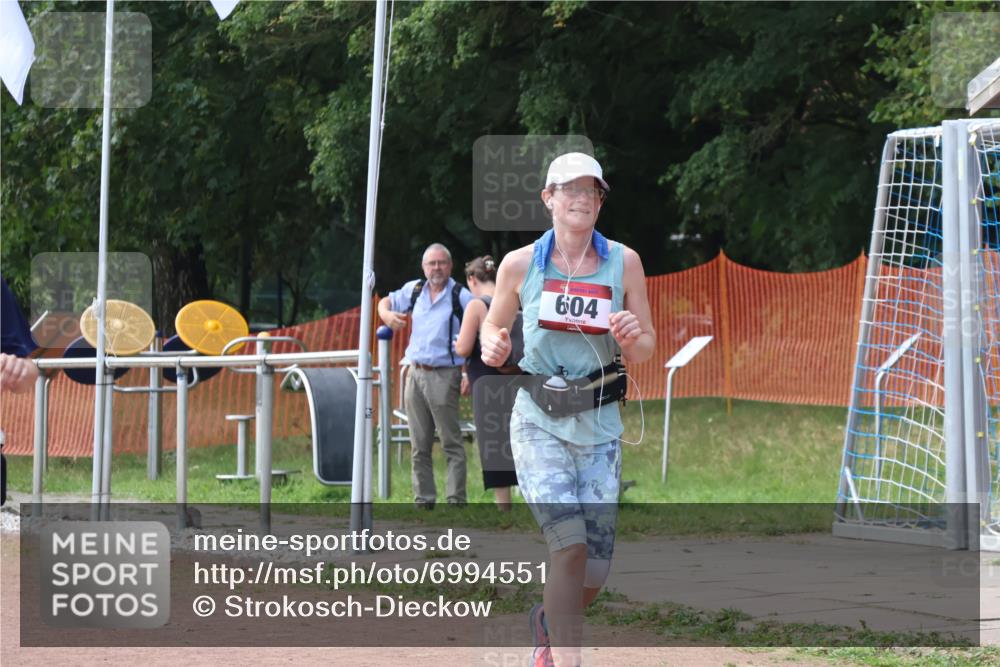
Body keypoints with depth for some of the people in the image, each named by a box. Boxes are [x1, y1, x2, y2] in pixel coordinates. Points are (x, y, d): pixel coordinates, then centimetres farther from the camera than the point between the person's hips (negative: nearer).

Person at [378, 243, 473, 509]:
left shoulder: (461, 297, -6)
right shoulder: (414, 290, 11)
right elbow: (387, 302, 27)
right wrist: (387, 314, 2)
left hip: (444, 375, -6)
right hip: (415, 374, 6)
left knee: (451, 444, -7)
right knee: (419, 446, 9)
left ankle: (456, 501, -6)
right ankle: (423, 500, 14)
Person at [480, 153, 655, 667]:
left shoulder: (623, 262, 2)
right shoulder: (520, 264, -1)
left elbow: (646, 349, 7)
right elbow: (493, 326, 14)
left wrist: (632, 340, -16)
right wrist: (492, 347, -9)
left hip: (599, 426, 2)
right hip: (539, 423, -2)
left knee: (595, 567, 2)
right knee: (569, 543, -21)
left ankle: (549, 621, 36)